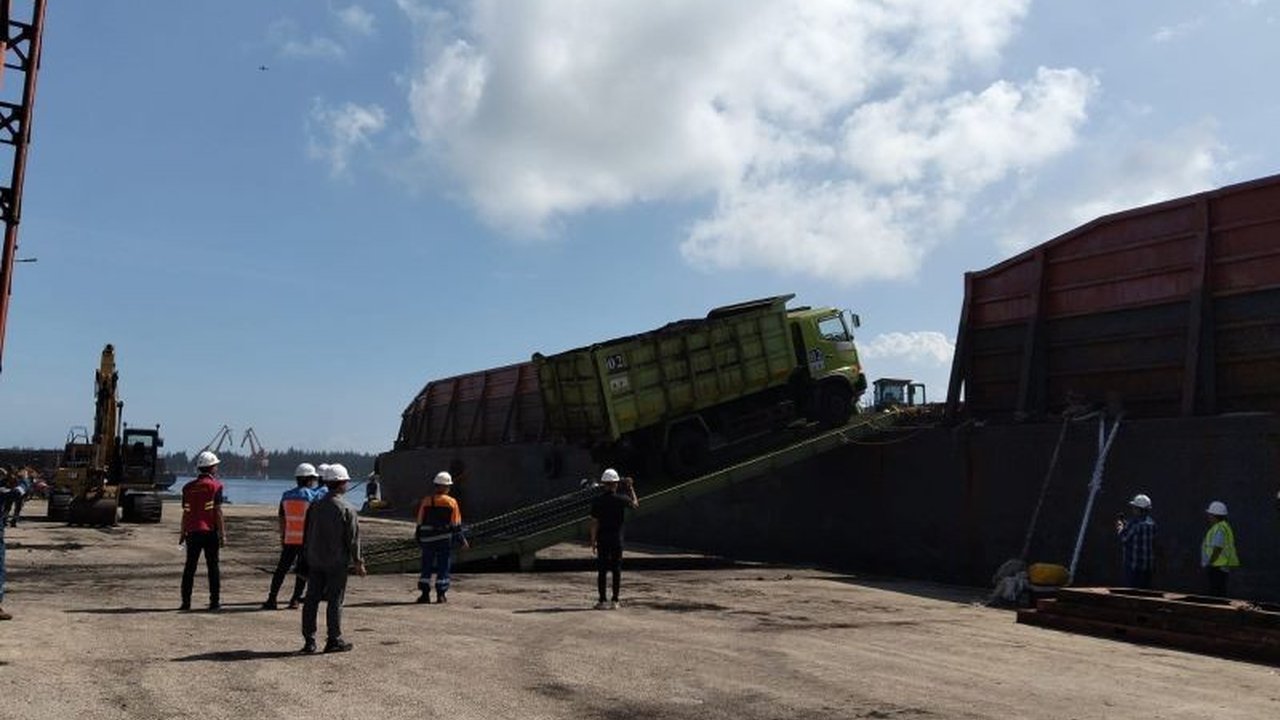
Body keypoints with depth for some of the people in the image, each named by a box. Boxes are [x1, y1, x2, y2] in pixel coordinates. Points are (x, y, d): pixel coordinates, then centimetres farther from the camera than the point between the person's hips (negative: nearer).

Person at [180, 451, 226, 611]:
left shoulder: (188, 487, 8)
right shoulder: (215, 486, -6)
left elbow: (185, 513, 8)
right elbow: (218, 512, -9)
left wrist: (183, 533, 17)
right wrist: (222, 534, -7)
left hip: (192, 532, 4)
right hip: (210, 532, -4)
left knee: (190, 567, 10)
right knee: (213, 567, 3)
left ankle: (186, 602, 10)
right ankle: (215, 602, 4)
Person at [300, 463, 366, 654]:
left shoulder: (315, 506, 4)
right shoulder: (346, 509, -11)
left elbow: (306, 535, 11)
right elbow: (353, 538, -9)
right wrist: (358, 562, -1)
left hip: (315, 561, 5)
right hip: (337, 561, -5)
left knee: (311, 600, 8)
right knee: (335, 601, 2)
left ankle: (309, 641, 11)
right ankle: (334, 640, 7)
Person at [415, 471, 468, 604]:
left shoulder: (425, 501, 1)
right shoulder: (451, 502, -4)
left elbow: (420, 523, 5)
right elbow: (456, 525, -3)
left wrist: (419, 539, 14)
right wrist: (462, 540, 7)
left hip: (427, 539, 2)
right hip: (445, 540, -2)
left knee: (426, 567, 10)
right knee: (443, 568, 4)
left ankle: (424, 593, 7)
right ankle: (441, 595, 3)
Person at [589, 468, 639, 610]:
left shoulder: (597, 501, -6)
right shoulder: (621, 500, -5)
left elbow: (594, 523, -6)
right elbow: (635, 504, 17)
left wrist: (593, 541, 2)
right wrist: (630, 488, 27)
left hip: (602, 538, 0)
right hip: (617, 538, 0)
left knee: (602, 570, 4)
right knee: (616, 570, 7)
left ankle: (603, 601, 4)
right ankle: (614, 601, 8)